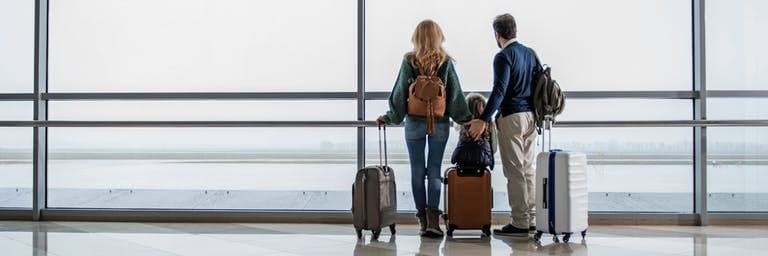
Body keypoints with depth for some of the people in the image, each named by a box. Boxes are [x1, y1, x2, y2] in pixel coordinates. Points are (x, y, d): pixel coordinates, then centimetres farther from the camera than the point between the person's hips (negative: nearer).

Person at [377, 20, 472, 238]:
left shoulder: (409, 61, -4)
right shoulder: (445, 62, -2)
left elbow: (399, 92, -1)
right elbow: (455, 94, 1)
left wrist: (390, 117, 12)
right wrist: (468, 119, 11)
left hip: (415, 122, 0)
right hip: (440, 123, 1)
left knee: (417, 171, 7)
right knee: (434, 171, 4)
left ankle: (423, 219, 10)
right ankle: (433, 218, -6)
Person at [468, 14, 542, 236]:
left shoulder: (504, 57, -11)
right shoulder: (530, 53, 12)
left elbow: (499, 91, -21)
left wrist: (484, 120, -23)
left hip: (511, 117, -8)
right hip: (531, 117, 8)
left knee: (515, 171, -4)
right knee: (528, 169, 12)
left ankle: (520, 224, -1)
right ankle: (531, 220, 16)